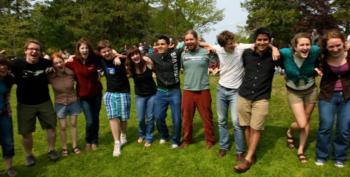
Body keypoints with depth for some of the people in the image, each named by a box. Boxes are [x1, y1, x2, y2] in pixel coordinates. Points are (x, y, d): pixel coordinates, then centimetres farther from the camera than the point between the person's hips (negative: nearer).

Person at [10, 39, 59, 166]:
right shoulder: (16, 64, -15)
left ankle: (51, 150, 31)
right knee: (26, 132, 8)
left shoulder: (45, 63, -9)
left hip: (44, 102, 2)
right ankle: (29, 155, 30)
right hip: (25, 104, -1)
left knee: (51, 127, 10)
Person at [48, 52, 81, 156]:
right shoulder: (51, 77, -15)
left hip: (73, 102, 1)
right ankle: (64, 148, 24)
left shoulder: (71, 73, -14)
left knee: (74, 125, 12)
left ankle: (75, 146, 26)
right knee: (63, 127, 7)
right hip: (60, 104, -1)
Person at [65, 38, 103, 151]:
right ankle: (88, 141, 26)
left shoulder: (95, 59, -9)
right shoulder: (73, 62, -12)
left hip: (96, 93, 2)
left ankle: (95, 141, 34)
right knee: (89, 121, -3)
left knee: (96, 119, 12)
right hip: (83, 95, -2)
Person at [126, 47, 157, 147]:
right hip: (140, 95, 2)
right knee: (140, 119, 7)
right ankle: (142, 134, 38)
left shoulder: (147, 63, -16)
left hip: (152, 94, -1)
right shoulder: (130, 68, -10)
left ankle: (149, 138, 27)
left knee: (150, 118, 7)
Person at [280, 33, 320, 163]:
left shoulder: (315, 51, -21)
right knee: (301, 124, -8)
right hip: (294, 93, -2)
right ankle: (289, 132, 29)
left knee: (306, 121, 13)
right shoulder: (285, 53, -26)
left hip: (311, 91, 3)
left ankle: (301, 150, 31)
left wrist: (316, 70, -9)